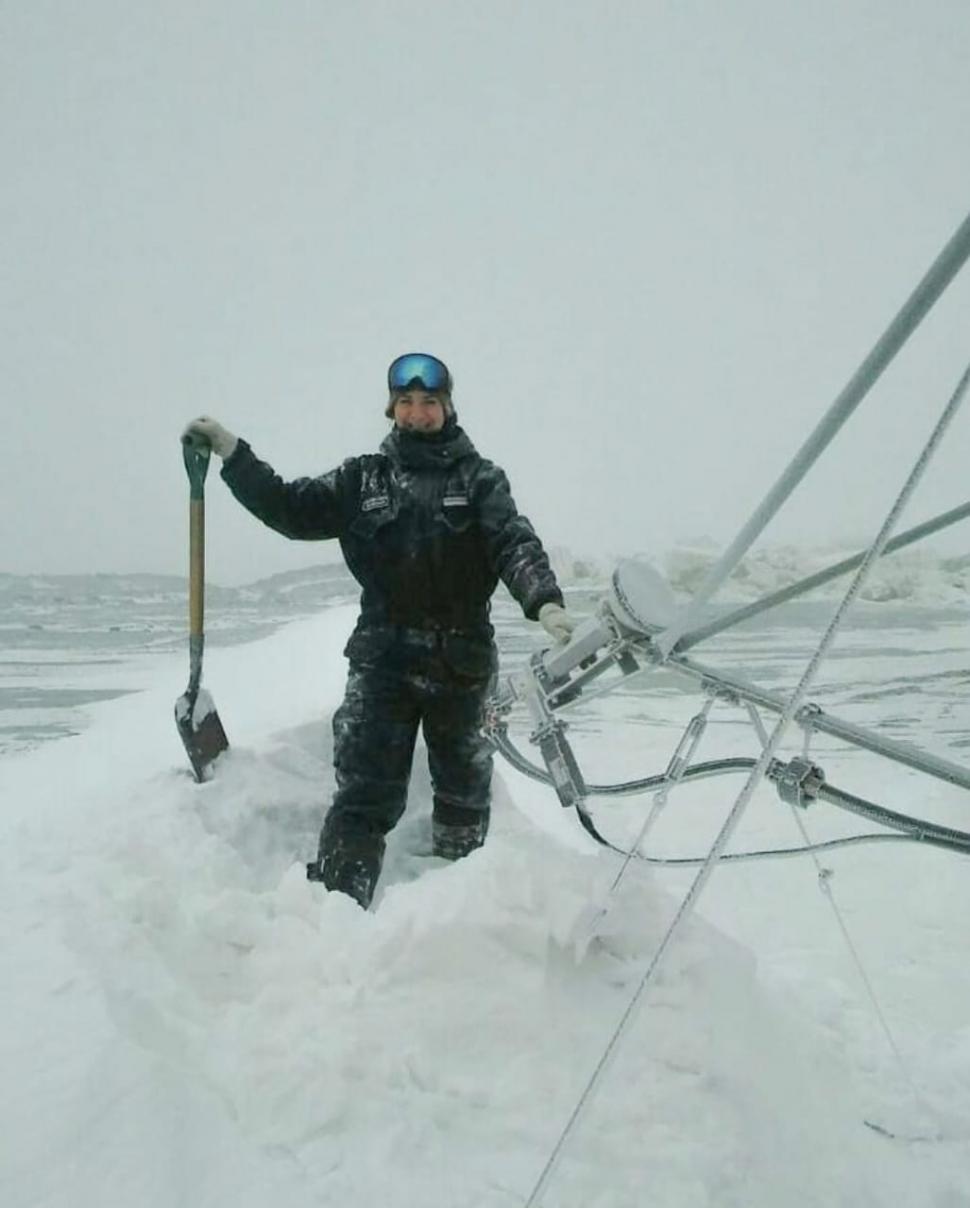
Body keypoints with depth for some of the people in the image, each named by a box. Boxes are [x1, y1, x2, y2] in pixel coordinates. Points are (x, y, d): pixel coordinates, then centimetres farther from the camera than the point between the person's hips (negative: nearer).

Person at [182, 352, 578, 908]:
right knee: (365, 792, -5)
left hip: (462, 660, 0)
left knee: (464, 789, 15)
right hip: (382, 658, 0)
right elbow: (293, 510, 7)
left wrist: (546, 603, -29)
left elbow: (516, 544, -11)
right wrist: (232, 453, -1)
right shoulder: (364, 477, 9)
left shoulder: (479, 477, 3)